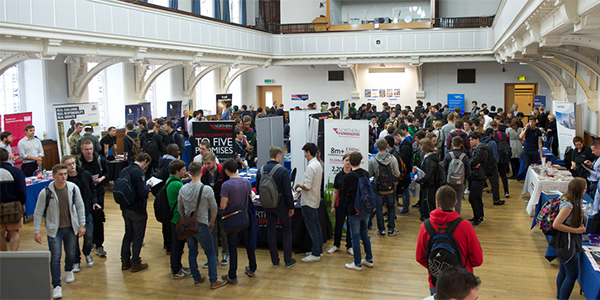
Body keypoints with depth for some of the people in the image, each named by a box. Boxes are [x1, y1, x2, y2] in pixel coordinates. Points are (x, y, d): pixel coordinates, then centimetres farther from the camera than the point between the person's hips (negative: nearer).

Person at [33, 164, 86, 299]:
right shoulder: (46, 193, -13)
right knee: (55, 257, -6)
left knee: (71, 254, 15)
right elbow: (38, 213, -4)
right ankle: (56, 286, 4)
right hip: (54, 229, -2)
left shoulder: (73, 188, -7)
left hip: (71, 227, 2)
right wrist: (36, 231, -6)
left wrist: (82, 225, 1)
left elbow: (80, 207, 3)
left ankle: (69, 270, 46)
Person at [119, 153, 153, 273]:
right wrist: (148, 185, -7)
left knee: (128, 234, 19)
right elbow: (142, 192, -27)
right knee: (138, 236, 5)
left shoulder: (124, 171, 5)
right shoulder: (139, 173, -21)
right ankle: (135, 263, 12)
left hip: (125, 209, 8)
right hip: (137, 210, -8)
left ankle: (125, 261, 26)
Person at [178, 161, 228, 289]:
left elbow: (180, 209, 9)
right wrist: (211, 223, 11)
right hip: (201, 226, -5)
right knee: (210, 253, 7)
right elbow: (214, 209, -5)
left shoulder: (183, 189, -1)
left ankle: (197, 279, 26)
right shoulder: (206, 189, -14)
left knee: (192, 252, 17)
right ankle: (213, 281, 10)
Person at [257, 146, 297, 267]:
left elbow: (258, 189, 7)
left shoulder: (261, 170, -1)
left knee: (271, 231, 13)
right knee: (286, 232, 9)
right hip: (281, 206, -4)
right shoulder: (283, 171, -17)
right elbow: (288, 192, -17)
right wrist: (291, 207, -7)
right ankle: (288, 260, 12)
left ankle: (275, 260, 18)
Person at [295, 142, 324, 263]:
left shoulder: (310, 167, -22)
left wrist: (299, 185, -6)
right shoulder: (318, 165, 9)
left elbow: (307, 187, -25)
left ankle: (316, 254, 2)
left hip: (308, 202, -10)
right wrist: (302, 190, 21)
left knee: (312, 228, -3)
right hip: (315, 200, 10)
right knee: (316, 226, 16)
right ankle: (319, 250, 24)